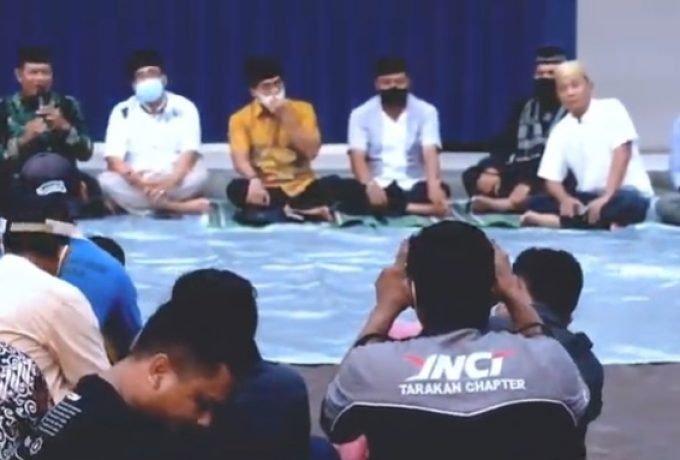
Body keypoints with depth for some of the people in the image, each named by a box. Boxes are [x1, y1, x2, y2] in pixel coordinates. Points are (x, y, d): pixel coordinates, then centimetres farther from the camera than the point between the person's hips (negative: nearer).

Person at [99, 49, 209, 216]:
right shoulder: (122, 112, 1)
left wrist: (170, 181, -34)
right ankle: (180, 207, -31)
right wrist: (138, 181, -31)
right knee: (107, 180, -31)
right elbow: (113, 158, -10)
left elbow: (190, 153, -14)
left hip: (174, 182, -1)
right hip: (136, 184, 1)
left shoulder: (184, 108, -1)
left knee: (199, 174, -31)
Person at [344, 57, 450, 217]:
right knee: (353, 196, -36)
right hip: (379, 186, 0)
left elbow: (430, 153, -14)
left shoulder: (426, 111, 1)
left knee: (442, 190, -33)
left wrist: (434, 185, -36)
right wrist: (370, 185, -33)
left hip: (413, 185, 0)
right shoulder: (361, 114, 2)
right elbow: (358, 157, -11)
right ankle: (426, 209, -38)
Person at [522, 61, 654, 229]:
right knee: (536, 203, -17)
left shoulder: (611, 109, -2)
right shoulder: (560, 131, 9)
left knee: (625, 203, -40)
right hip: (590, 198, 5)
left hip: (627, 194, -5)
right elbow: (551, 179, 4)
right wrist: (565, 199, -20)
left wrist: (606, 197, -25)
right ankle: (604, 223, -29)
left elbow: (622, 152, -13)